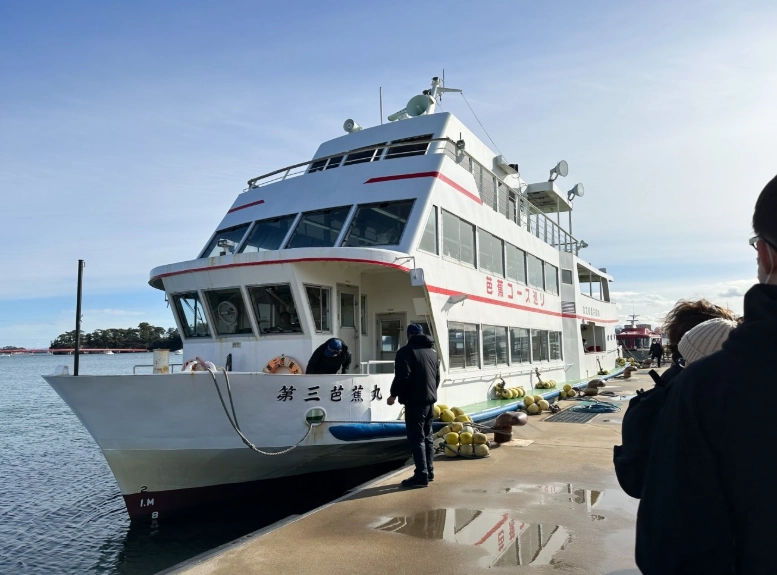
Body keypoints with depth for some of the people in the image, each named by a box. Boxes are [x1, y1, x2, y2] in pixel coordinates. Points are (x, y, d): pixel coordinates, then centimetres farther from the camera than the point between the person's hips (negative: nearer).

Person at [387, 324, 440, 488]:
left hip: (414, 400, -8)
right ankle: (429, 471, 19)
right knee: (427, 436, 15)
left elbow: (403, 376, -19)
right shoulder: (432, 352, 17)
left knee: (416, 437, -7)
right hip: (430, 399, 8)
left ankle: (421, 475, -9)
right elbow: (437, 376, 22)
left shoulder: (406, 351, -8)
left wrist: (394, 394, -9)